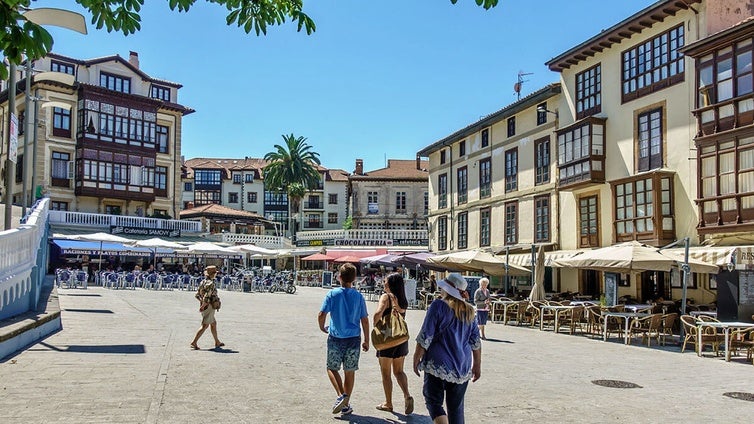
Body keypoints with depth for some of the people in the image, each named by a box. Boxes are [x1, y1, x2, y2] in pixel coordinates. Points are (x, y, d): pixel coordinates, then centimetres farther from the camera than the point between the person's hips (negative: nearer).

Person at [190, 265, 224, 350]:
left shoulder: (203, 282, 10)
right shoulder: (210, 283, -19)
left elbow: (197, 295, 13)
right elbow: (206, 297, -26)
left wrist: (203, 302, 9)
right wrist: (203, 306, -17)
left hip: (204, 306, 10)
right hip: (209, 307, -10)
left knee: (213, 323, 18)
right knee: (204, 326, -5)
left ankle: (217, 342, 27)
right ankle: (194, 342, -7)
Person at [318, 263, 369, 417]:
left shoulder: (332, 294, -7)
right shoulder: (358, 296, -2)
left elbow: (321, 315, -12)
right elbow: (365, 320, 0)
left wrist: (322, 328, 9)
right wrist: (366, 340, 10)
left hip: (335, 338, -2)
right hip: (353, 339, 2)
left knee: (332, 368, 13)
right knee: (350, 372, 11)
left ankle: (341, 395, -7)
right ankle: (346, 404, 18)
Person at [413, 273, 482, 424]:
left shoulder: (438, 306, -9)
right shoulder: (469, 311, 8)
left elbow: (425, 337, -11)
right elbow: (476, 342, 12)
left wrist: (416, 358, -1)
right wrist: (477, 366, 20)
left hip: (438, 365, -5)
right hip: (462, 368, 5)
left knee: (434, 402, 3)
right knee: (456, 407, 12)